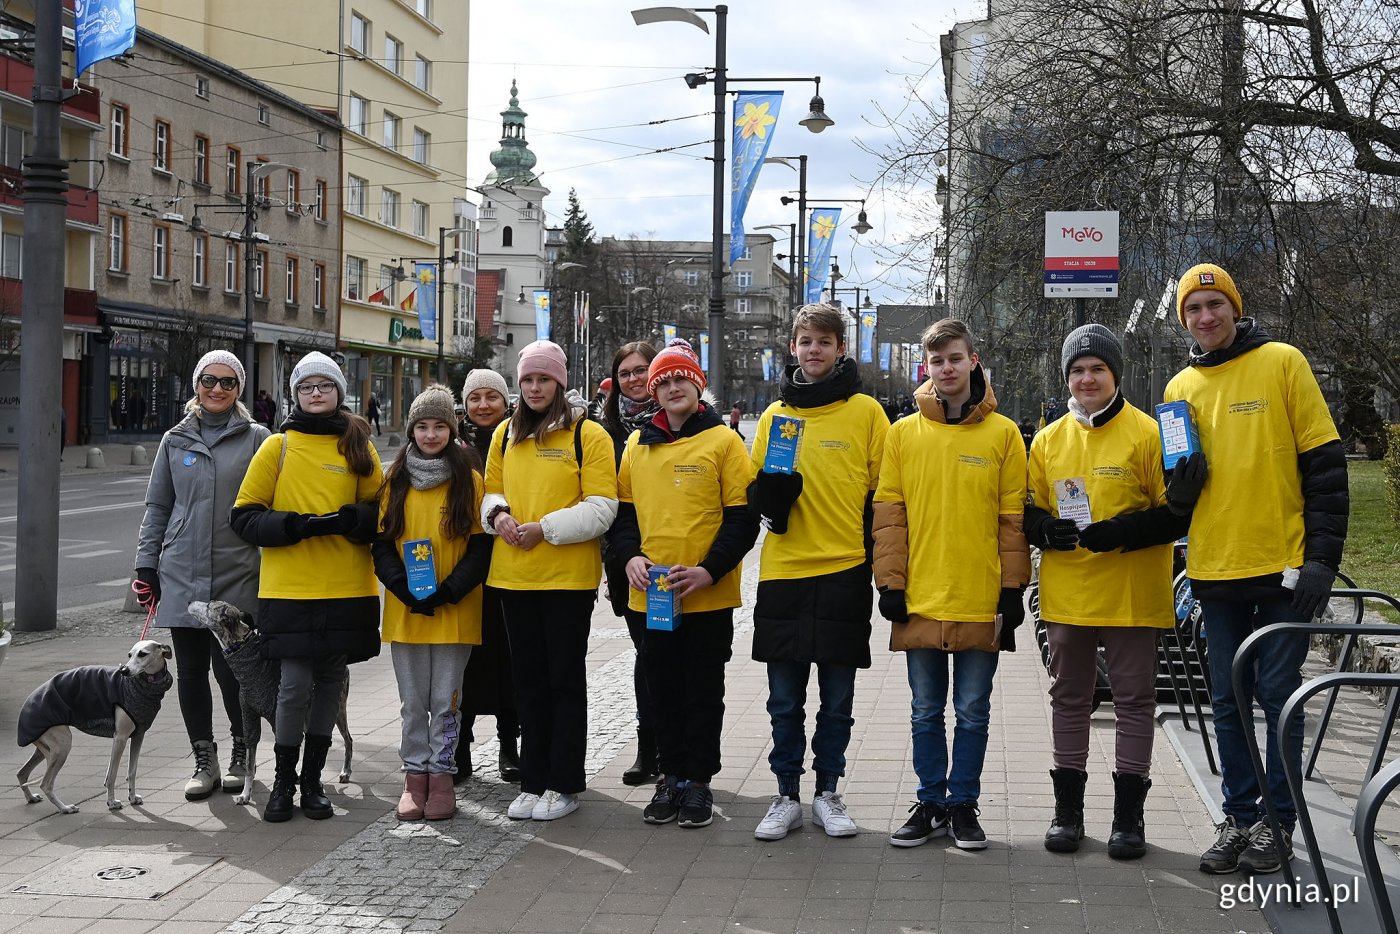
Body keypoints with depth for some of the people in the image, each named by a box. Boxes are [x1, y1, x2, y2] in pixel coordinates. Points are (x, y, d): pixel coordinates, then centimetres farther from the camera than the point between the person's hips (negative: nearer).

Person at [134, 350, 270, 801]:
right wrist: (146, 564, 9)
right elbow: (157, 507, 14)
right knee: (191, 671, 6)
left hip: (238, 577, -3)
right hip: (181, 574, 3)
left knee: (231, 668, -4)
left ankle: (241, 754, 16)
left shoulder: (256, 439, 3)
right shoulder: (175, 441, 11)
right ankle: (204, 760, 16)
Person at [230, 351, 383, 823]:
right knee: (295, 685, -5)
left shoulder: (358, 447, 8)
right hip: (290, 587, -2)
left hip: (348, 589, 2)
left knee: (330, 681, 8)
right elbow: (244, 516, 1)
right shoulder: (278, 447, 3)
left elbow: (380, 511, 11)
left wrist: (349, 520, -11)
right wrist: (295, 525, -15)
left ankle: (313, 779, 20)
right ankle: (283, 779, 13)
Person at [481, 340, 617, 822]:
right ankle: (533, 781, 19)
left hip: (568, 577, -5)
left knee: (565, 678, 3)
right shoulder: (506, 434, 11)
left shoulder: (588, 435, -5)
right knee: (529, 678, 11)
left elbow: (601, 507, -10)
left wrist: (545, 529, -17)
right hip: (514, 576, 5)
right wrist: (498, 514, -4)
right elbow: (492, 490, 18)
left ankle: (564, 784, 11)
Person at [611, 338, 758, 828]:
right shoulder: (638, 444, 9)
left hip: (709, 597, -4)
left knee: (703, 691, 5)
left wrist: (709, 571, -16)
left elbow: (743, 517, -6)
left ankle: (698, 780, 15)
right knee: (663, 688, 11)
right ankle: (672, 776, 22)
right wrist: (631, 556, -3)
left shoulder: (724, 441, -3)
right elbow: (623, 509, 15)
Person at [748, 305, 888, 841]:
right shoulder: (775, 414, 10)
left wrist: (879, 567, -4)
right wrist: (769, 491, -7)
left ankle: (827, 793, 19)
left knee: (837, 697, 7)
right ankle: (787, 797, 17)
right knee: (785, 700, 6)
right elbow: (754, 492, 16)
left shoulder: (866, 412, 1)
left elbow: (882, 493, 2)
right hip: (784, 574, 2)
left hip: (844, 573, -2)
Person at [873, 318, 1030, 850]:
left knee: (972, 711, 7)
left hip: (981, 601, -1)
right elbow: (888, 514, 4)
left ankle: (963, 805, 18)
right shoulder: (903, 434, 5)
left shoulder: (1002, 433, 1)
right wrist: (890, 583, -2)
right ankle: (931, 803, 20)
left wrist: (1012, 589, -2)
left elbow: (1013, 518, 1)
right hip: (919, 601, 1)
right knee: (926, 711, 9)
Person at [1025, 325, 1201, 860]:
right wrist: (1046, 529, -10)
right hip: (1066, 593, 4)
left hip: (1131, 596, -4)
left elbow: (1175, 514, -6)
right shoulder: (1048, 441, 8)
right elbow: (1030, 514, 12)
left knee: (1134, 699, 3)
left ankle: (1128, 814, 11)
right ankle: (1067, 809, 20)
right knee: (1069, 698, 10)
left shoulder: (1147, 433, -5)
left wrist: (1121, 532, -21)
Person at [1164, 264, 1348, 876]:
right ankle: (1238, 817, 19)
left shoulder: (1281, 362, -3)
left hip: (1283, 566, -4)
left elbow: (1324, 463, -6)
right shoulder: (1181, 388, 10)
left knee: (1278, 693, 1)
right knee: (1228, 700, 9)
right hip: (1215, 572, 4)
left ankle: (1278, 819, 14)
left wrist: (1323, 555, -11)